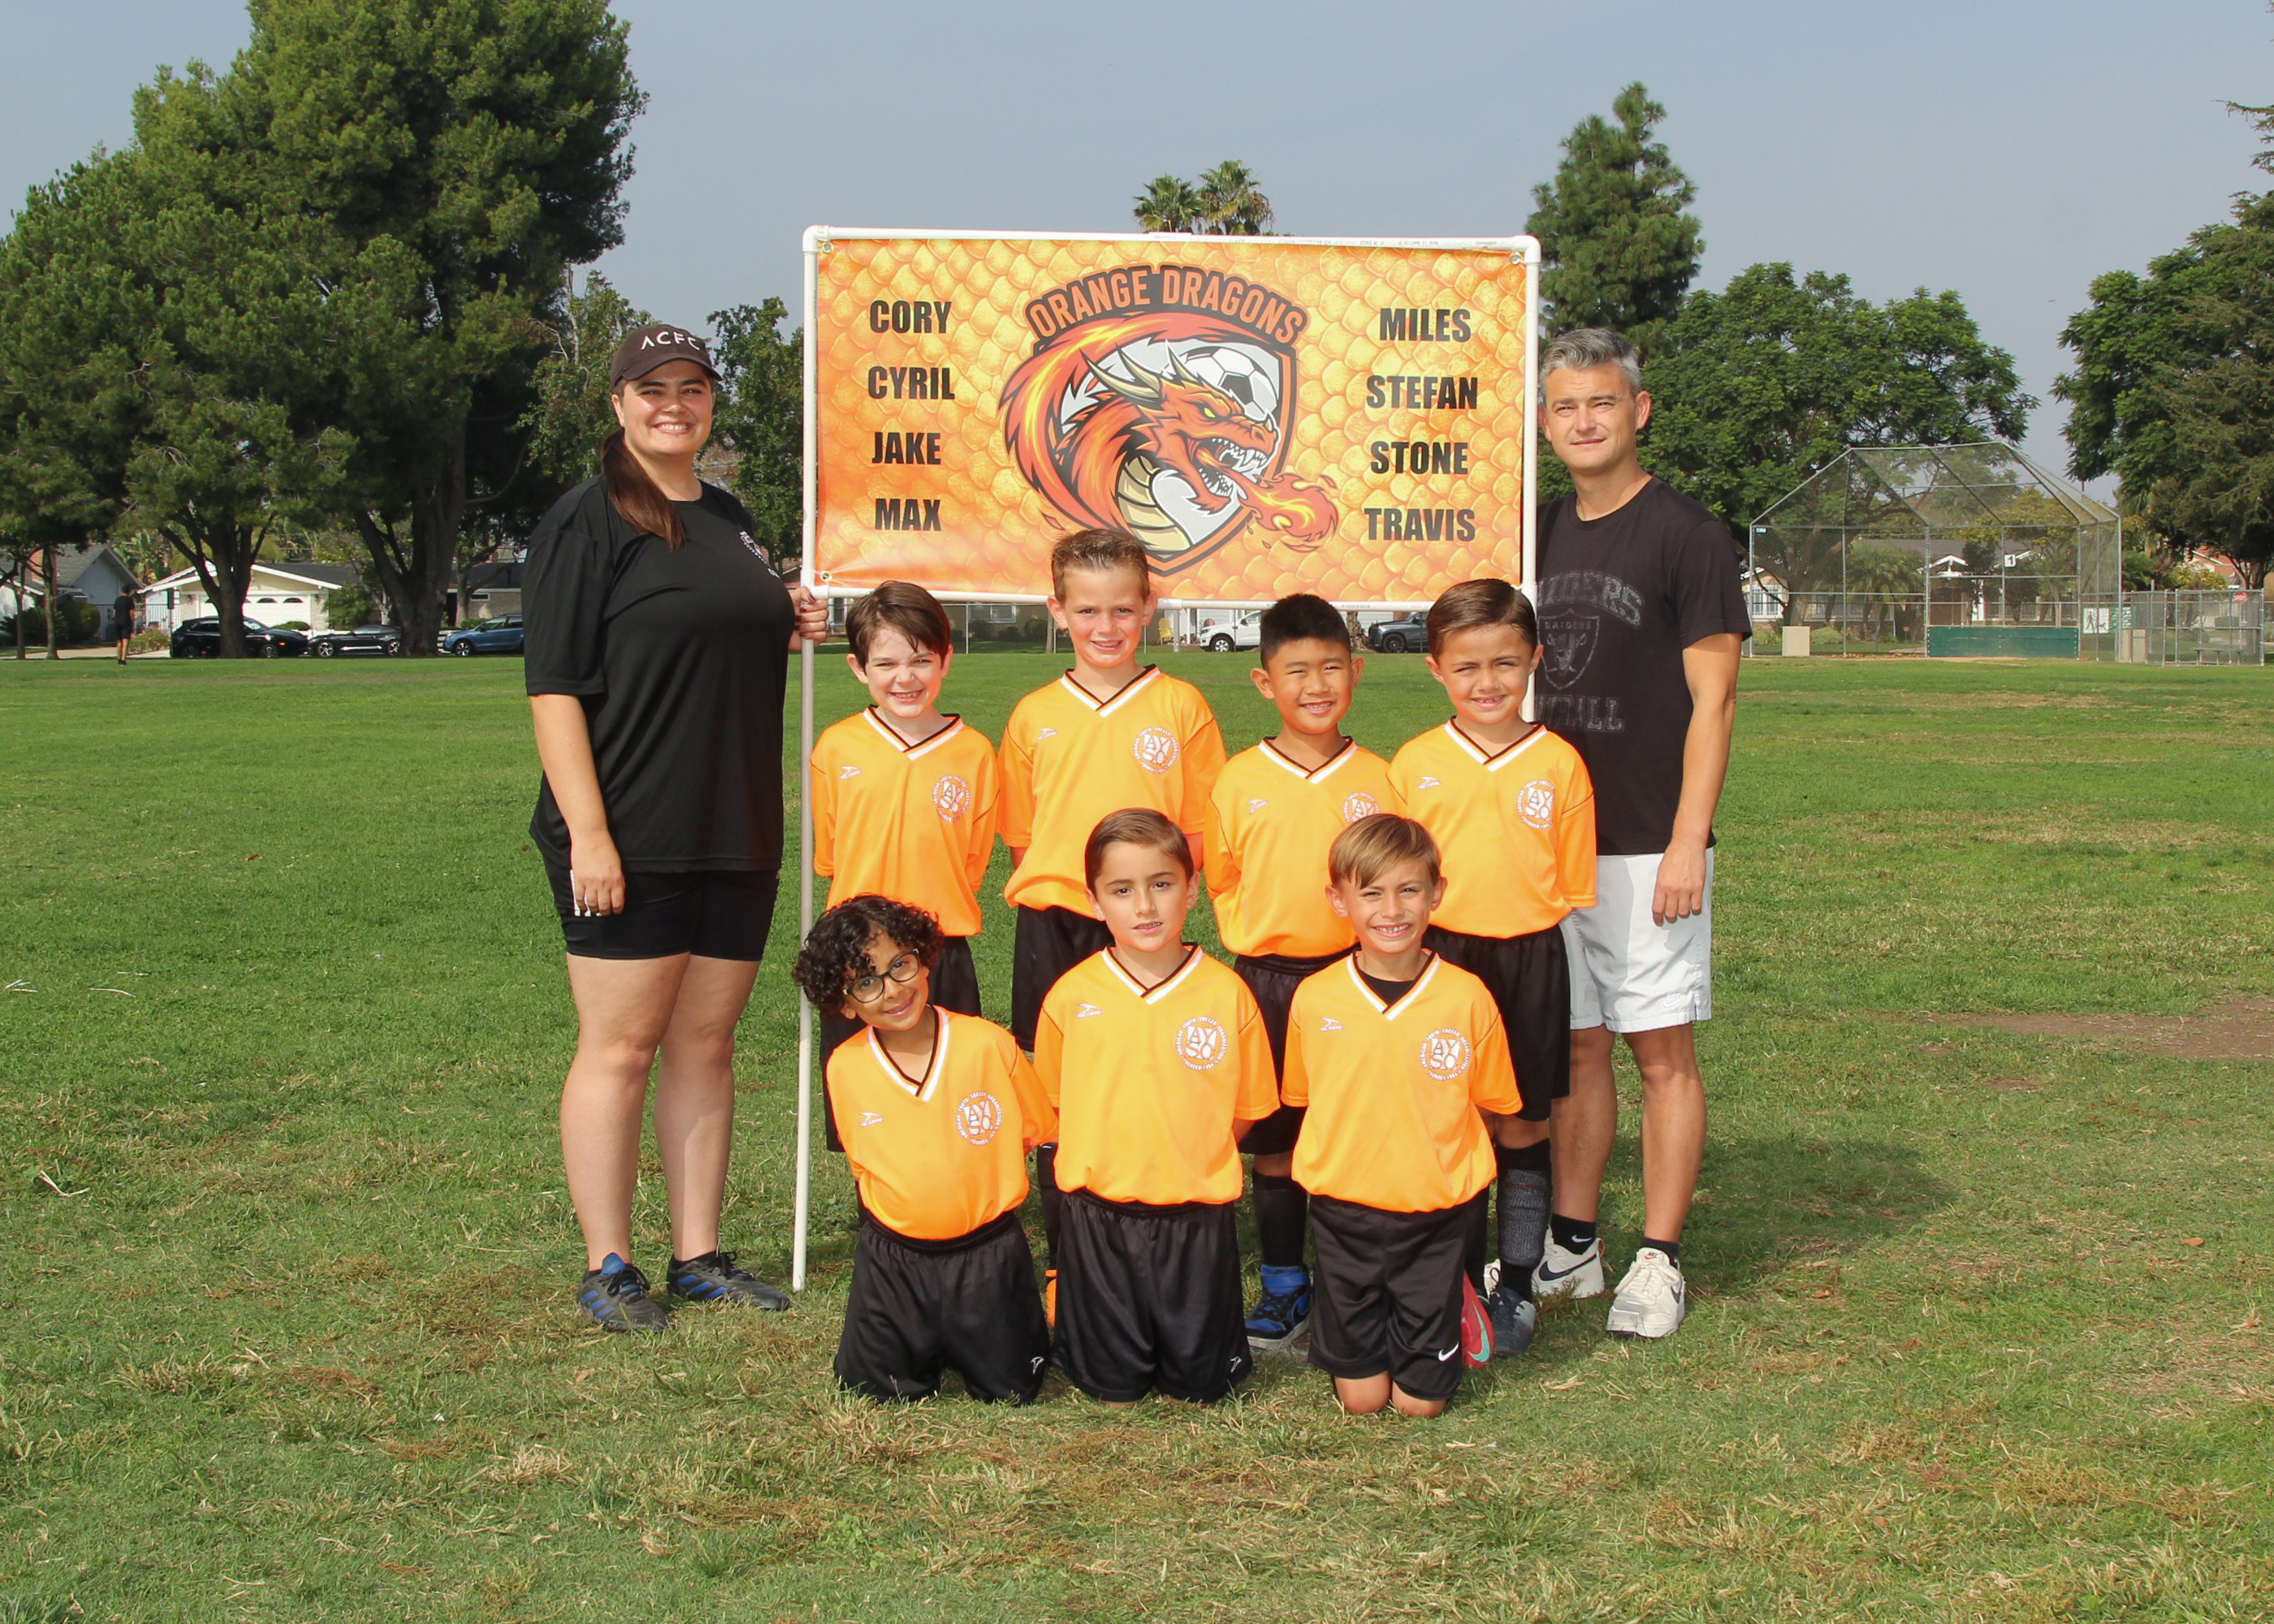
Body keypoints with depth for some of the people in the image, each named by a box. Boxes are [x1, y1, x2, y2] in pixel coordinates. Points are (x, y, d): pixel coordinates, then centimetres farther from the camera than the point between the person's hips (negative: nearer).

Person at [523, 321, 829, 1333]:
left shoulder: (728, 520, 16)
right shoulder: (587, 522, -6)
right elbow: (556, 687, -12)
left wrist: (788, 631, 8)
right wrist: (587, 832, -19)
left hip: (733, 837, 7)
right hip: (627, 840, -7)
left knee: (706, 1043, 11)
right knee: (619, 1048, -1)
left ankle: (698, 1256, 19)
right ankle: (606, 1269, 7)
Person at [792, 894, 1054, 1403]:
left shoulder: (990, 1045, -13)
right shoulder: (845, 1068, -6)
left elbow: (1036, 1136, 0)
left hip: (987, 1251, -2)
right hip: (893, 1258, 2)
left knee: (1010, 1391, 2)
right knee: (875, 1389, -1)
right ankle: (925, 1343, 30)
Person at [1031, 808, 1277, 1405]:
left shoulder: (1227, 994, -7)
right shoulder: (1072, 997, -6)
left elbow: (1245, 1109, 3)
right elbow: (1054, 1103, 7)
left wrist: (1193, 1166, -1)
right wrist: (1112, 1163, 2)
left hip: (1197, 1220, 0)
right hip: (1099, 1217, 0)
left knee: (1200, 1387, 8)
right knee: (1114, 1393, 8)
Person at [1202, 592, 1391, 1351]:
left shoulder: (1376, 778, 0)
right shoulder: (1238, 780, -1)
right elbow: (1219, 880, 9)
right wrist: (1255, 937, 0)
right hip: (1266, 977, 0)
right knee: (1274, 1143, 7)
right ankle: (1283, 1288, 19)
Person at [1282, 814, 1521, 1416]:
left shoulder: (1467, 998, -10)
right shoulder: (1314, 999, -7)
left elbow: (1488, 1102, 2)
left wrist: (1434, 1159, -3)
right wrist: (1347, 1159, 3)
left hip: (1436, 1214, -1)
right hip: (1345, 1212, 1)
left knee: (1421, 1400, 5)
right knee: (1361, 1396, 5)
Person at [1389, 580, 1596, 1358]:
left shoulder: (1559, 764, -3)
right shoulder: (1413, 765, 0)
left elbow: (1573, 886, 3)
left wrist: (1532, 943, -5)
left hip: (1529, 960, -1)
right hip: (1439, 958, 1)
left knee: (1522, 1128, 7)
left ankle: (1516, 1287, 19)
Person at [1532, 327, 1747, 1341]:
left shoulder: (1685, 535, -6)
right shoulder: (1541, 535, 12)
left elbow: (1711, 700, -10)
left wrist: (1688, 842, -16)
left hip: (1646, 848, -6)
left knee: (1662, 1051, -1)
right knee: (1575, 1046, 11)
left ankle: (1659, 1263, 5)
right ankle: (1570, 1244, 20)